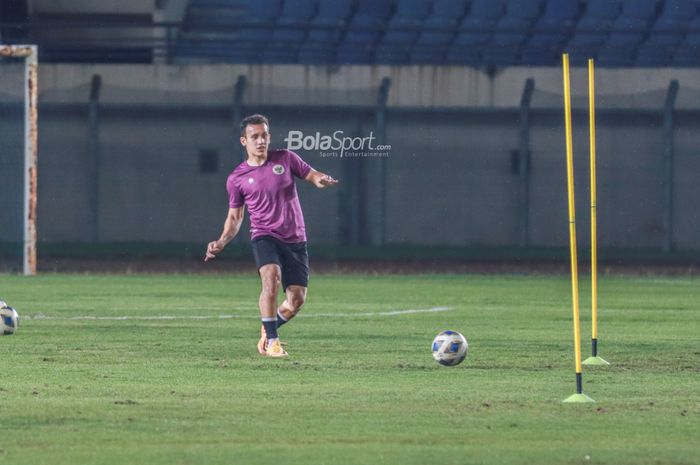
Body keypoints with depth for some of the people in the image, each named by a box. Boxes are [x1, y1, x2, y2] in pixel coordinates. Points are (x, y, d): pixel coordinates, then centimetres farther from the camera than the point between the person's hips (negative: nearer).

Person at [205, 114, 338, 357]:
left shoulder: (285, 159, 5)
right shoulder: (236, 179, 4)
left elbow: (312, 175, 9)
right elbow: (234, 217, 13)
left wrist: (321, 180, -16)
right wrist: (221, 242, -3)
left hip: (295, 239, 2)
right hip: (265, 236, -2)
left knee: (297, 299, -2)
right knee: (271, 278, -30)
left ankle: (268, 330, 26)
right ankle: (272, 340, -23)